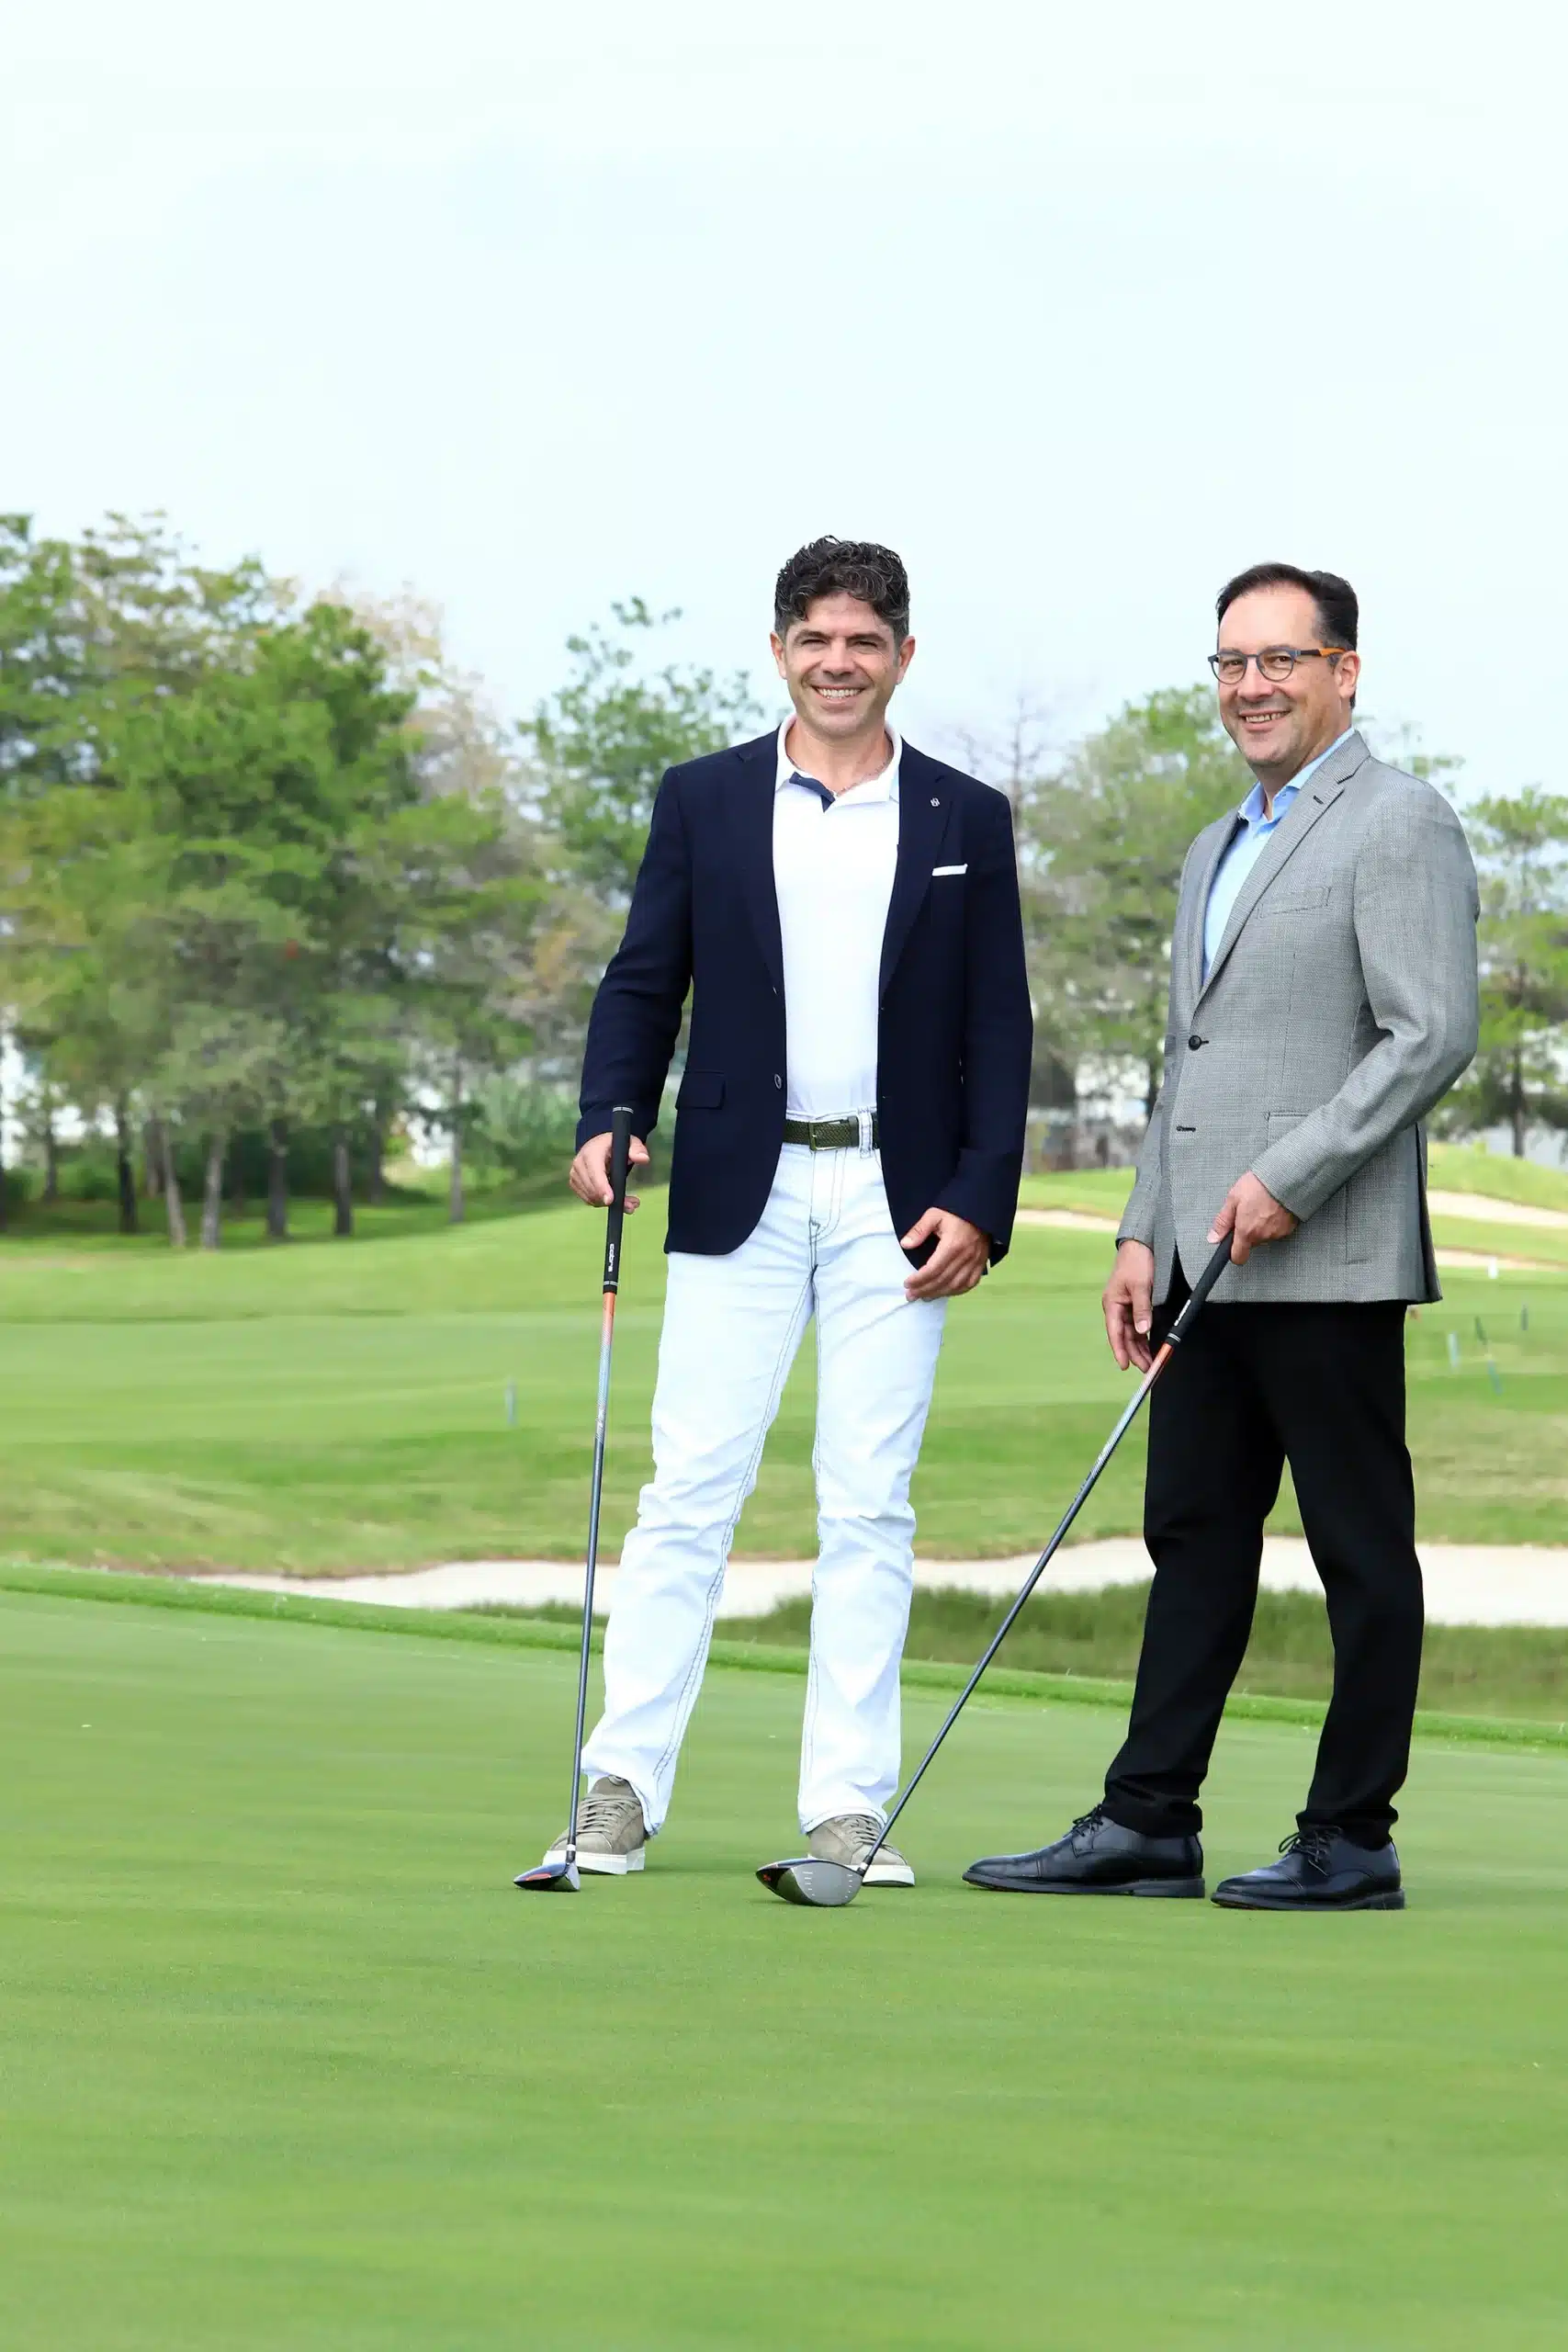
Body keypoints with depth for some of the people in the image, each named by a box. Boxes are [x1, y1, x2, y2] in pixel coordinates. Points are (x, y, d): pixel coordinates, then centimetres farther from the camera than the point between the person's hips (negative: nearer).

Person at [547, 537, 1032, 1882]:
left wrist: (980, 1203, -4)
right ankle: (622, 1789, 0)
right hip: (740, 1199, 0)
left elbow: (999, 1033, 6)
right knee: (689, 1494, -4)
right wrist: (609, 1118, -10)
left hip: (899, 1210, 0)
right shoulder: (704, 801, 8)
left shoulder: (967, 821, 7)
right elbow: (645, 980, 8)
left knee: (870, 1510, 2)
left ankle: (848, 1810, 6)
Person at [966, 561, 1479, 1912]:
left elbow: (1435, 1033, -15)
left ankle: (1352, 1841, 2)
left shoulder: (1400, 825, -6)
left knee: (1363, 1551, -2)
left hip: (1329, 1260, -9)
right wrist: (1145, 1233, 15)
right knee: (1194, 1542, 8)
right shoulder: (1218, 851, 22)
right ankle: (1149, 1825, 10)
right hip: (1210, 1267, 9)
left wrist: (1290, 1179, -19)